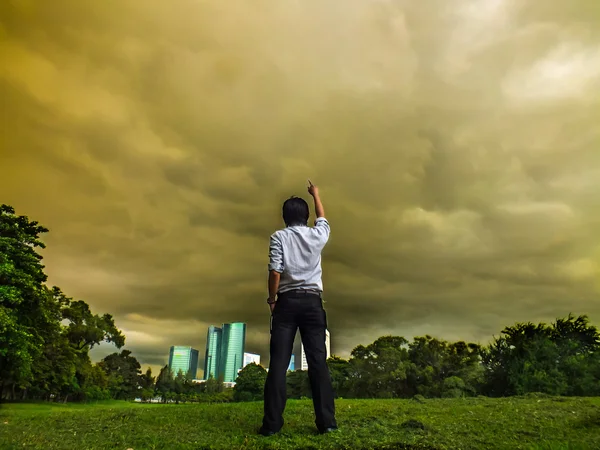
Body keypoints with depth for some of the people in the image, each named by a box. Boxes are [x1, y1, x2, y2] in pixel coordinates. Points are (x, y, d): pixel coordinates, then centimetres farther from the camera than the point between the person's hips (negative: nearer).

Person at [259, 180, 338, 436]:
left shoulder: (279, 236, 0)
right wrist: (315, 194, 45)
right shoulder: (318, 234, 8)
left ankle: (272, 423, -4)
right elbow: (323, 218, 31)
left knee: (278, 362, -3)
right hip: (312, 301, 2)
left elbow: (275, 272, -8)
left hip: (287, 301, -2)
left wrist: (272, 299, 4)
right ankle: (326, 421, -2)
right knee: (318, 360, 0)